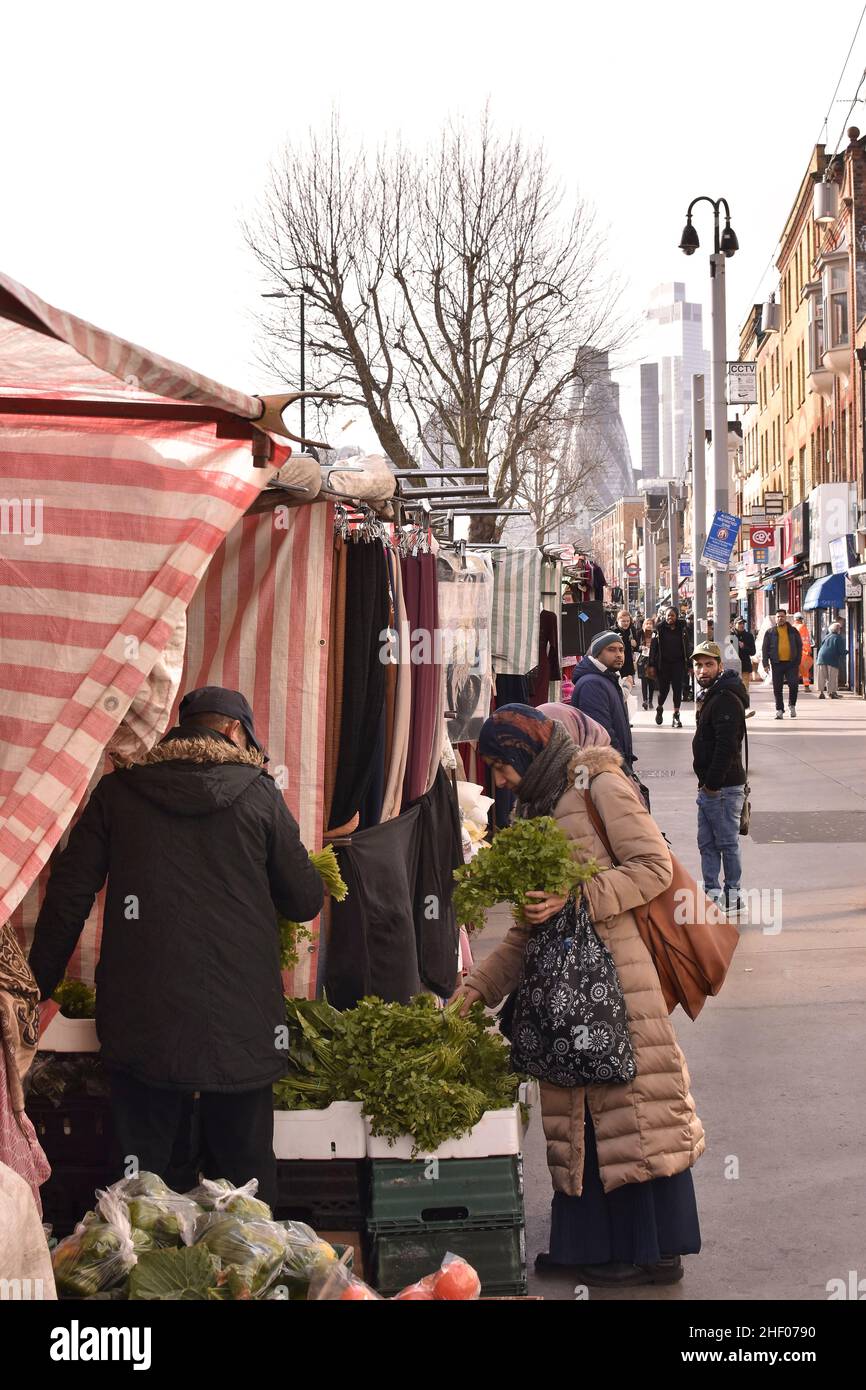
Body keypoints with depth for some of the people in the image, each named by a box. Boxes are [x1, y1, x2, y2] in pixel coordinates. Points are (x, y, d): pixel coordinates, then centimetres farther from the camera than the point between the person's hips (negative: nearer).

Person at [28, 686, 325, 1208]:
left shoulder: (117, 792, 3)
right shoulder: (259, 793, -1)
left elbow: (69, 895, 2)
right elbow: (305, 901, 3)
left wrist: (37, 988, 11)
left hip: (143, 1022, 1)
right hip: (241, 1022, -1)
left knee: (142, 1170, 9)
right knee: (245, 1169, 10)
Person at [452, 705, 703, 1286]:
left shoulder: (602, 787, -3)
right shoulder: (538, 809, 21)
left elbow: (655, 867, -11)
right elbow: (527, 931, 20)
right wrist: (475, 989, 14)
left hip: (617, 973, -8)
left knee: (633, 1106, -6)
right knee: (581, 1113, 8)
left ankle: (656, 1250, 0)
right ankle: (594, 1243, 13)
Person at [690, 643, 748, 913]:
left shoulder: (726, 700, -17)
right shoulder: (709, 696, 16)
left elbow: (725, 746, -23)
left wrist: (713, 784, -21)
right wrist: (705, 783, 16)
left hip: (724, 788, -10)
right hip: (710, 787, 10)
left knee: (727, 842, -2)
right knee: (707, 844, 13)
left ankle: (732, 896, 5)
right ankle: (712, 893, 20)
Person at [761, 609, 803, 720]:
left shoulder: (793, 631, 9)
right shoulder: (770, 632, 6)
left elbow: (799, 646, 12)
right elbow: (765, 648, 6)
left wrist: (798, 661, 3)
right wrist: (765, 663, -3)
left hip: (791, 662, 0)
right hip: (777, 664, 0)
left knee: (793, 684, -9)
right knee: (777, 688, 2)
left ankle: (792, 706, 13)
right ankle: (779, 710, 10)